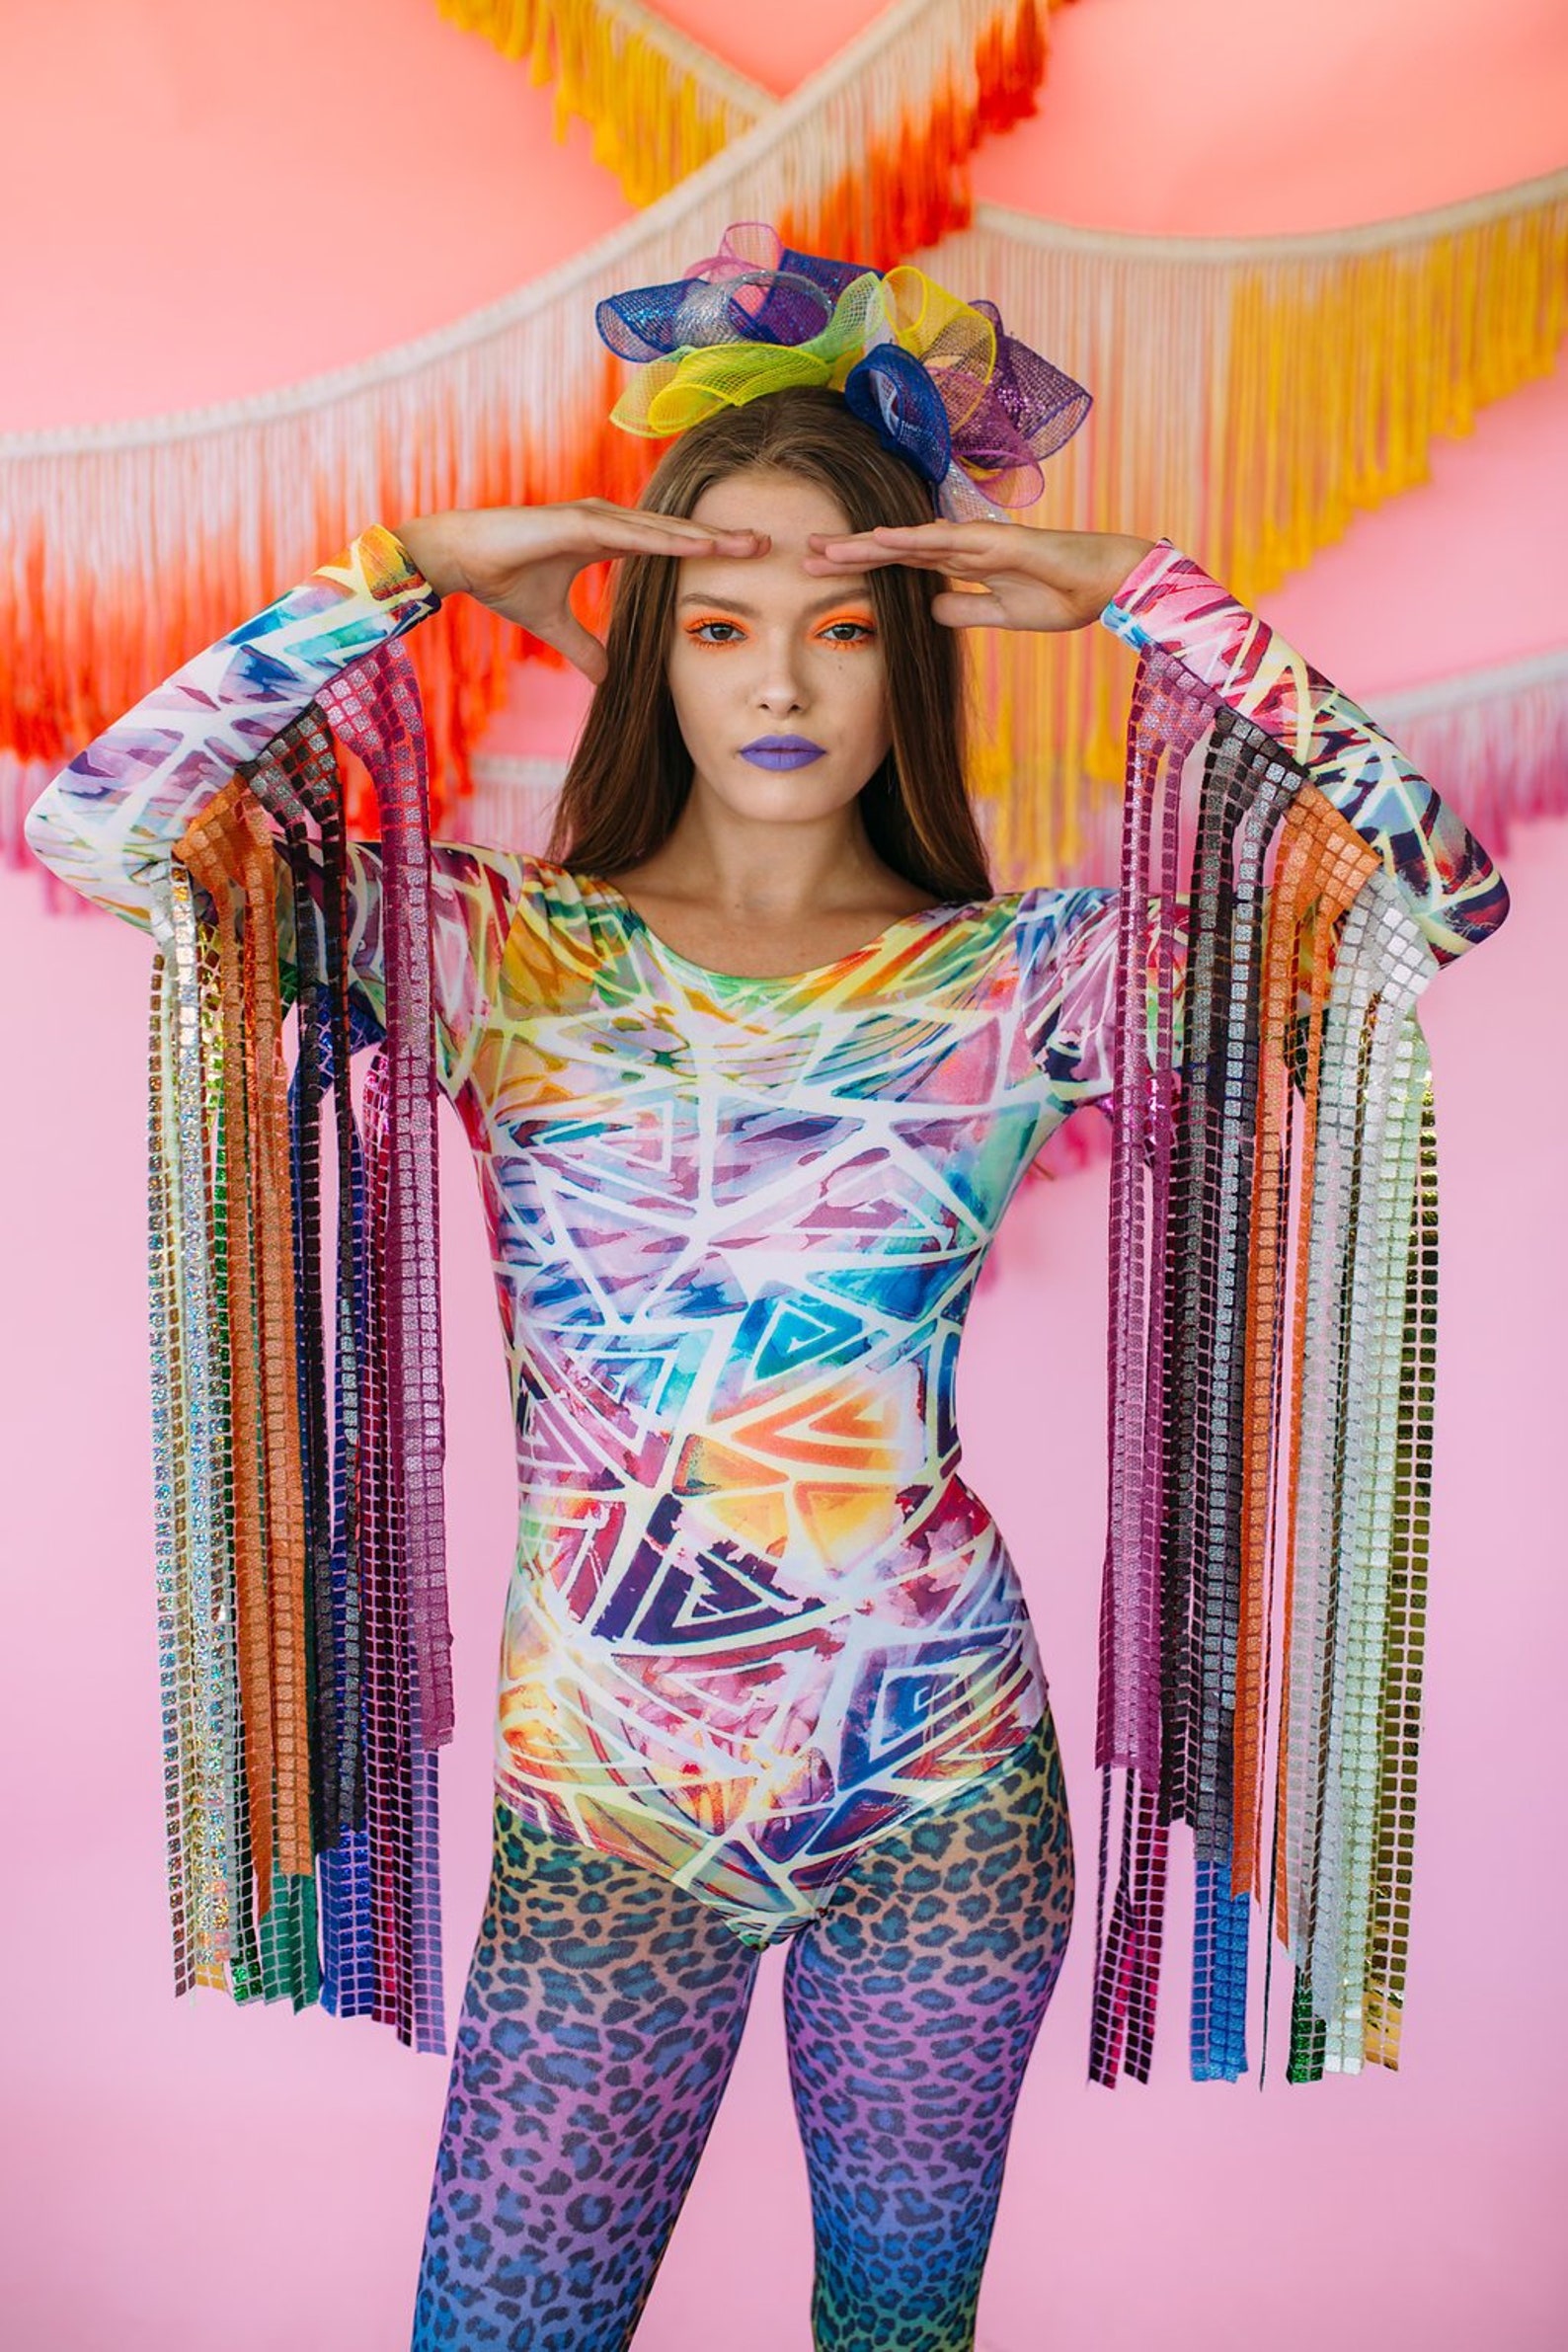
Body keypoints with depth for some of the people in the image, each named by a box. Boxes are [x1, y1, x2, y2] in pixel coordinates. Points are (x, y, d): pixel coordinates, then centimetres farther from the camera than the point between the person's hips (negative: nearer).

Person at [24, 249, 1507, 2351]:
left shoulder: (1015, 980, -3)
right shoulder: (514, 956, -4)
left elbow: (1437, 886, -9)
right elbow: (97, 826, -11)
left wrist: (1137, 593, -10)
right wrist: (415, 575, -13)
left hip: (948, 1790, 1)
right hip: (602, 1813, 0)